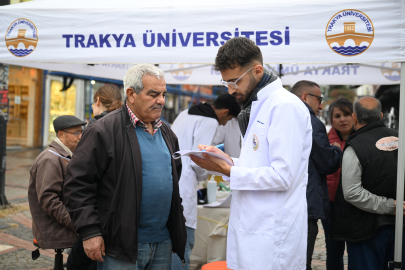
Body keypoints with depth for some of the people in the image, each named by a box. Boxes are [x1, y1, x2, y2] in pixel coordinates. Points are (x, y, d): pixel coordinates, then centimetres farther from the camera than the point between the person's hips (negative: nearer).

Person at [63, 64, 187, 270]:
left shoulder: (166, 133, 13)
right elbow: (78, 183, -12)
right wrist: (89, 232, -15)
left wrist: (177, 227, 17)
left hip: (163, 244, 7)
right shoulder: (104, 131, -10)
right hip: (122, 246, -6)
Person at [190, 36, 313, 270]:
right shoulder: (257, 106, 16)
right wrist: (227, 160, 4)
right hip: (251, 230, 9)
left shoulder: (285, 106, -15)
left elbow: (282, 176, -21)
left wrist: (226, 170, -16)